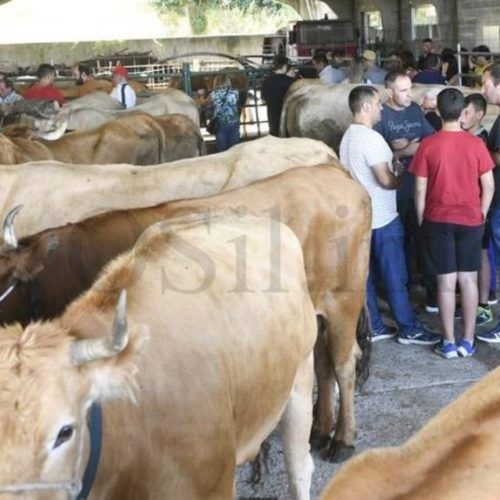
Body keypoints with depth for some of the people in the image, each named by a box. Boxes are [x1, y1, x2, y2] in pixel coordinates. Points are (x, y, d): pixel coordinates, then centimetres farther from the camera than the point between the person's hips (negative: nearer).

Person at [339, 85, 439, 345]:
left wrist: (392, 166, 11)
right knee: (395, 276, -1)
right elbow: (385, 180, -22)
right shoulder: (370, 138, -20)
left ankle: (372, 327, 18)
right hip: (381, 219, -9)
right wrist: (402, 177, -3)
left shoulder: (348, 136, 11)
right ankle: (409, 328, 7)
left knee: (366, 274, 11)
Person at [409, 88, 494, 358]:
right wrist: (481, 215, 12)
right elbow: (488, 186, -1)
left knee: (446, 282, 3)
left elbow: (420, 189, -6)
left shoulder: (428, 145, -9)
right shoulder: (476, 144, -5)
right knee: (469, 280, 9)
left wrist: (421, 220, 6)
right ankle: (468, 341, 13)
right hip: (470, 220, 1)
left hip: (438, 221, -1)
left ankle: (448, 343, 9)